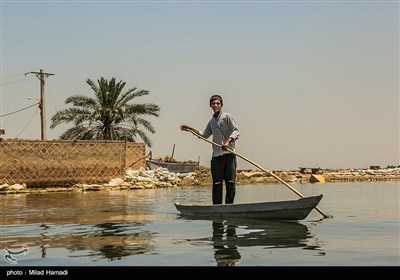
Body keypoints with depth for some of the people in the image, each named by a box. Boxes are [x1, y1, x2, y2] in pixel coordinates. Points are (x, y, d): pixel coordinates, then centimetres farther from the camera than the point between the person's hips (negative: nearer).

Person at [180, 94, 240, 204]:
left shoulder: (227, 116, 3)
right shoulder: (212, 121, 21)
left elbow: (236, 131, -5)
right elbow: (205, 135, 33)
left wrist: (228, 141, -21)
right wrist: (190, 128, 29)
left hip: (229, 153, -5)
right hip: (216, 154, 5)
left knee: (230, 182, -4)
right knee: (217, 183, 2)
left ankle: (229, 206, 2)